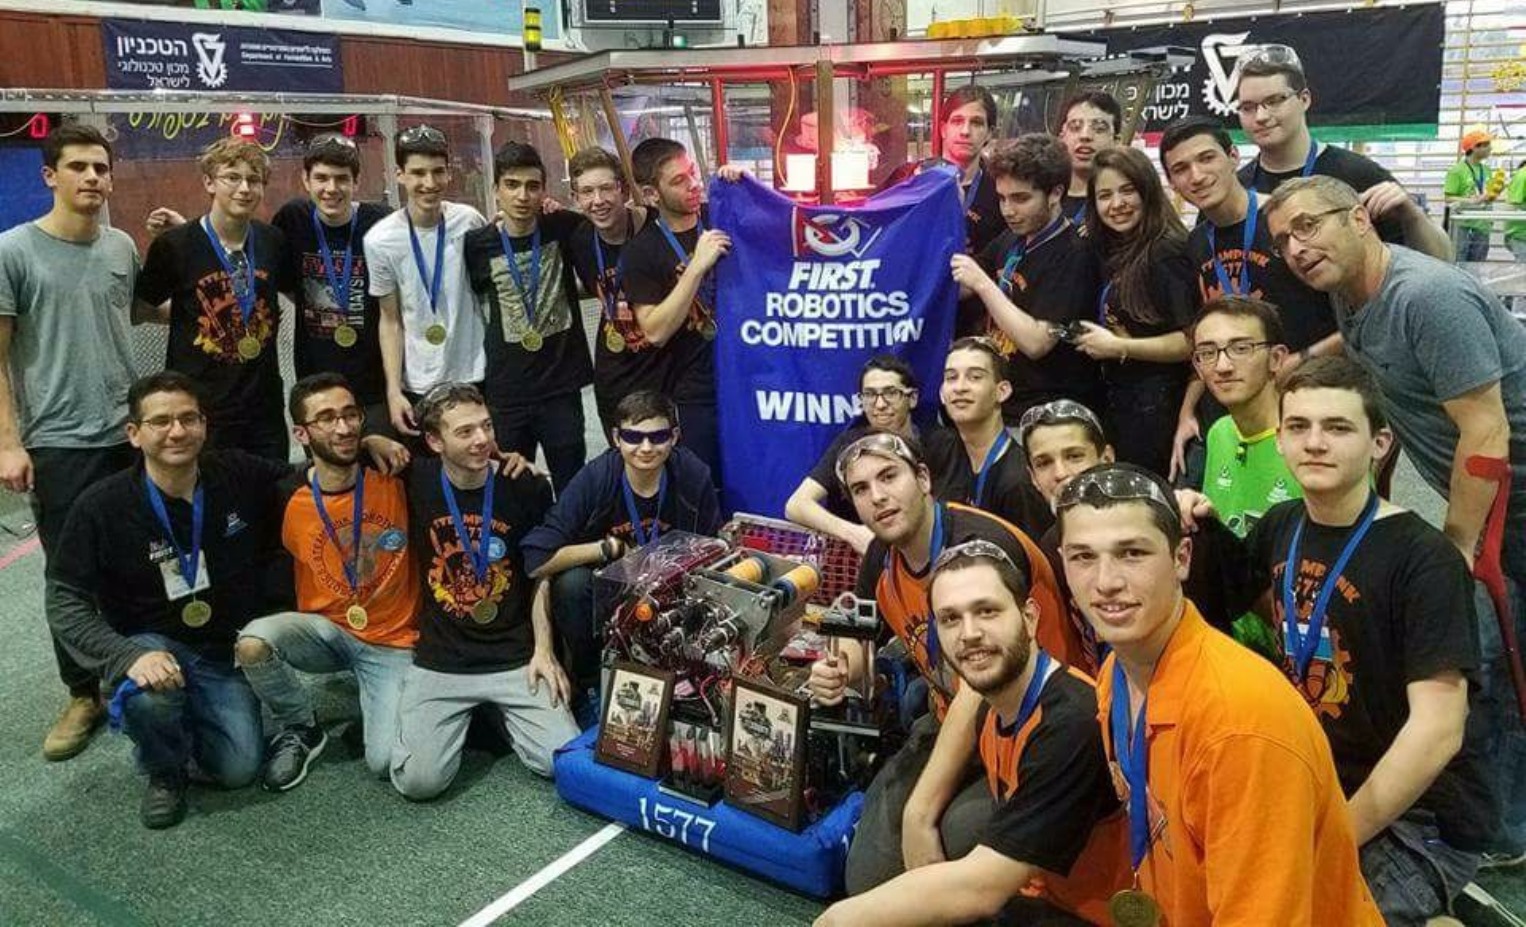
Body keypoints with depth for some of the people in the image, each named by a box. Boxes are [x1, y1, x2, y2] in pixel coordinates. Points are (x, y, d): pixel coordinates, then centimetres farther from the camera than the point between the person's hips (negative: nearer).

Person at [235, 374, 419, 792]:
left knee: (386, 762, -18)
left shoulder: (396, 480, -10)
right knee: (251, 644, -29)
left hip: (393, 643, -2)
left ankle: (374, 701, 17)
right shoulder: (287, 499, -7)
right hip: (325, 630, 2)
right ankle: (301, 730, -1)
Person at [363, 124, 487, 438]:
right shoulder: (380, 240, -9)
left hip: (474, 377, 1)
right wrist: (393, 390, -5)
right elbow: (390, 320, -1)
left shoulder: (469, 222, -6)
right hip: (416, 386, -1)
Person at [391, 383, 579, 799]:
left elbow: (541, 576, 2)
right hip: (440, 660, 0)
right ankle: (461, 717, 19)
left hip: (515, 655, 0)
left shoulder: (527, 487, -4)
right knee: (419, 780, -14)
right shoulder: (416, 483, -4)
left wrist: (543, 651, -4)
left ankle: (498, 714, 19)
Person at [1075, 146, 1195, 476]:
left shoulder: (1167, 251, -14)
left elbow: (1192, 340, -21)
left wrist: (1118, 347, -16)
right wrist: (1090, 338, 4)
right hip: (1118, 402, 9)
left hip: (1154, 408, -9)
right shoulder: (1117, 253, 13)